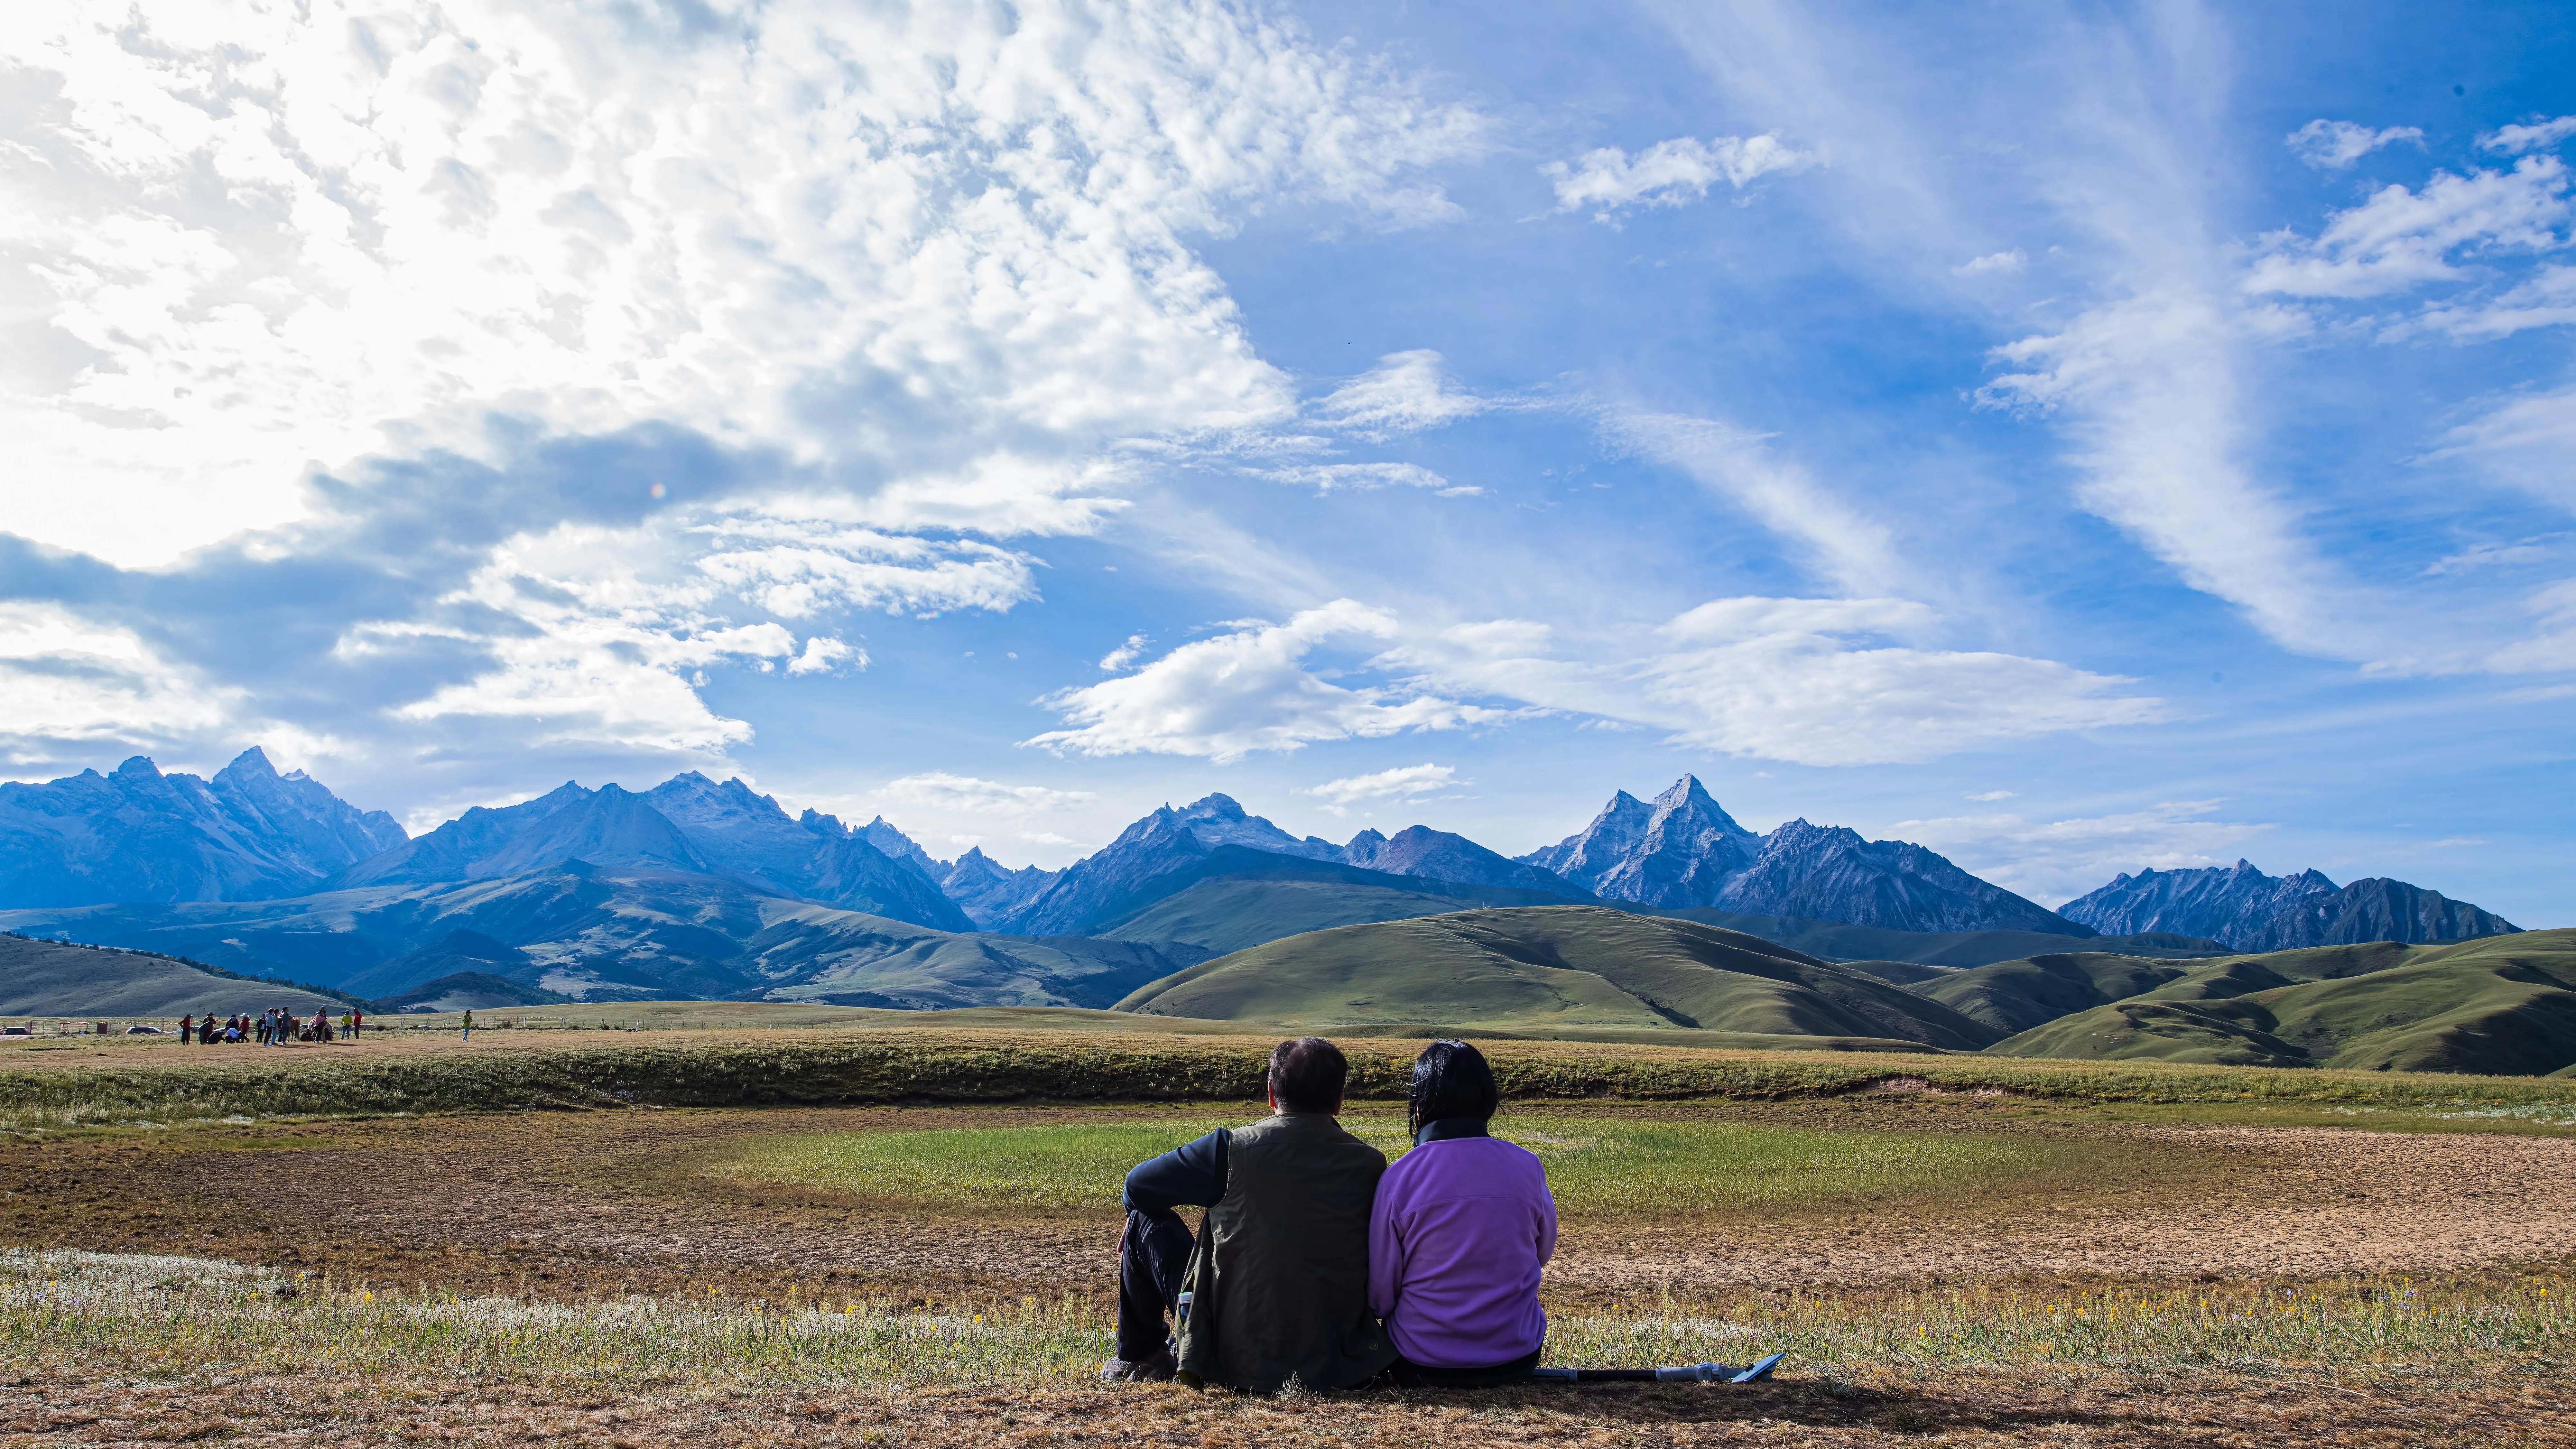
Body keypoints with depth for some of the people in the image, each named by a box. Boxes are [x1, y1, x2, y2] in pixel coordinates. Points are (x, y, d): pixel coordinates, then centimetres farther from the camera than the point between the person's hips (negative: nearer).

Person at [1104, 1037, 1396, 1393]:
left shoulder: (1235, 1149, -15)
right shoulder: (1371, 1165, -6)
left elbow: (1138, 1186, -1)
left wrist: (1138, 1216, 24)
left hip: (1237, 1359, -4)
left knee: (1146, 1219, 13)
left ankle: (1138, 1359, 31)